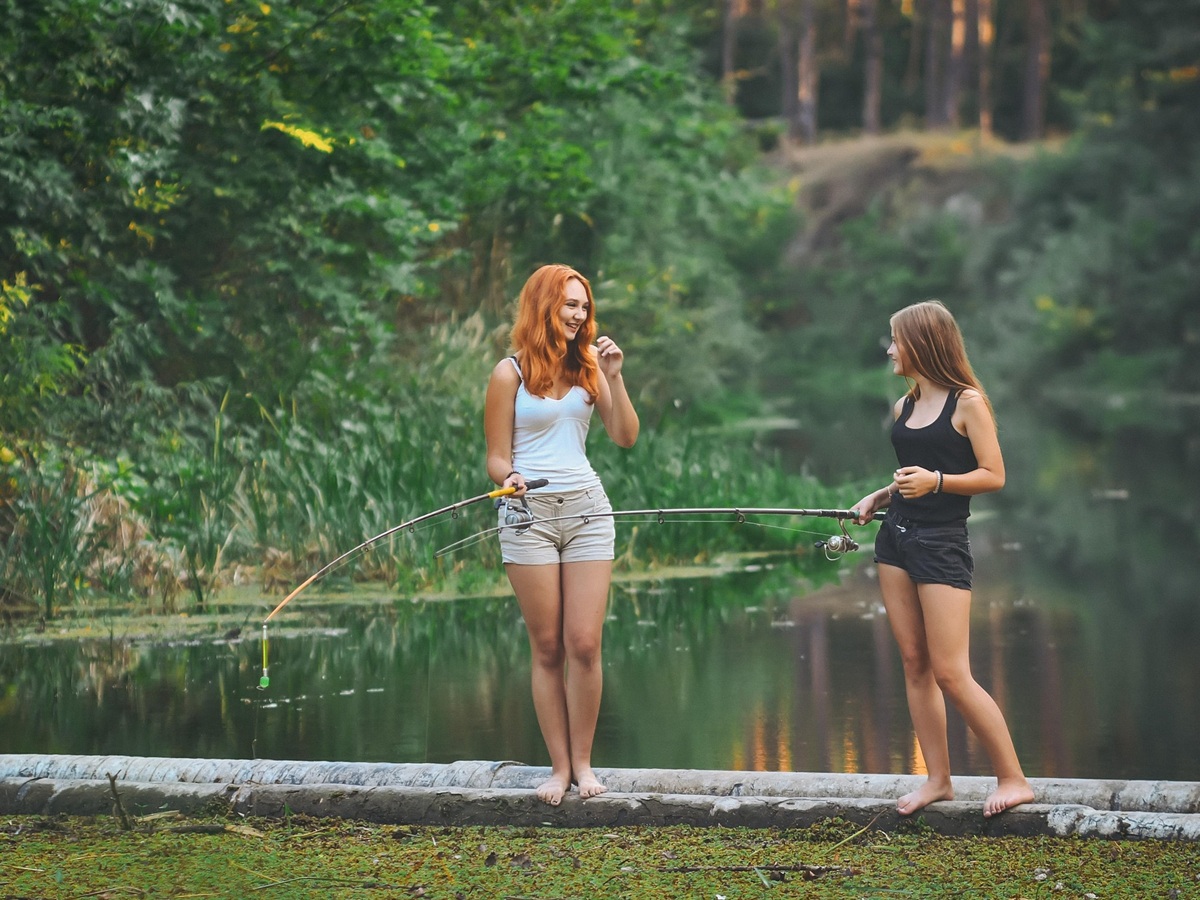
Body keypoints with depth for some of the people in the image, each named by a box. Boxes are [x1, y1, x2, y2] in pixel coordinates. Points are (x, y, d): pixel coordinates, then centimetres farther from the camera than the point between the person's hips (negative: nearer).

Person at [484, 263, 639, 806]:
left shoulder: (588, 367, 10)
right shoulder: (511, 373, 0)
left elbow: (625, 437, 5)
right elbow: (497, 457, 1)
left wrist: (614, 378, -5)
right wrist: (508, 477, -21)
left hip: (586, 510, 2)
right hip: (529, 515, -2)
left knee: (584, 644, -3)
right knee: (548, 648, 1)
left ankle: (583, 762, 7)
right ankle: (559, 766, 8)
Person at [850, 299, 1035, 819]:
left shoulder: (967, 403, -8)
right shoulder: (903, 408, 13)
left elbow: (993, 476, -10)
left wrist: (935, 481, -20)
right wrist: (878, 498, 9)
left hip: (942, 543, -7)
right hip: (897, 538, 8)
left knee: (950, 673, -10)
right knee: (914, 664, 6)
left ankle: (1013, 779, -1)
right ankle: (938, 780, 12)